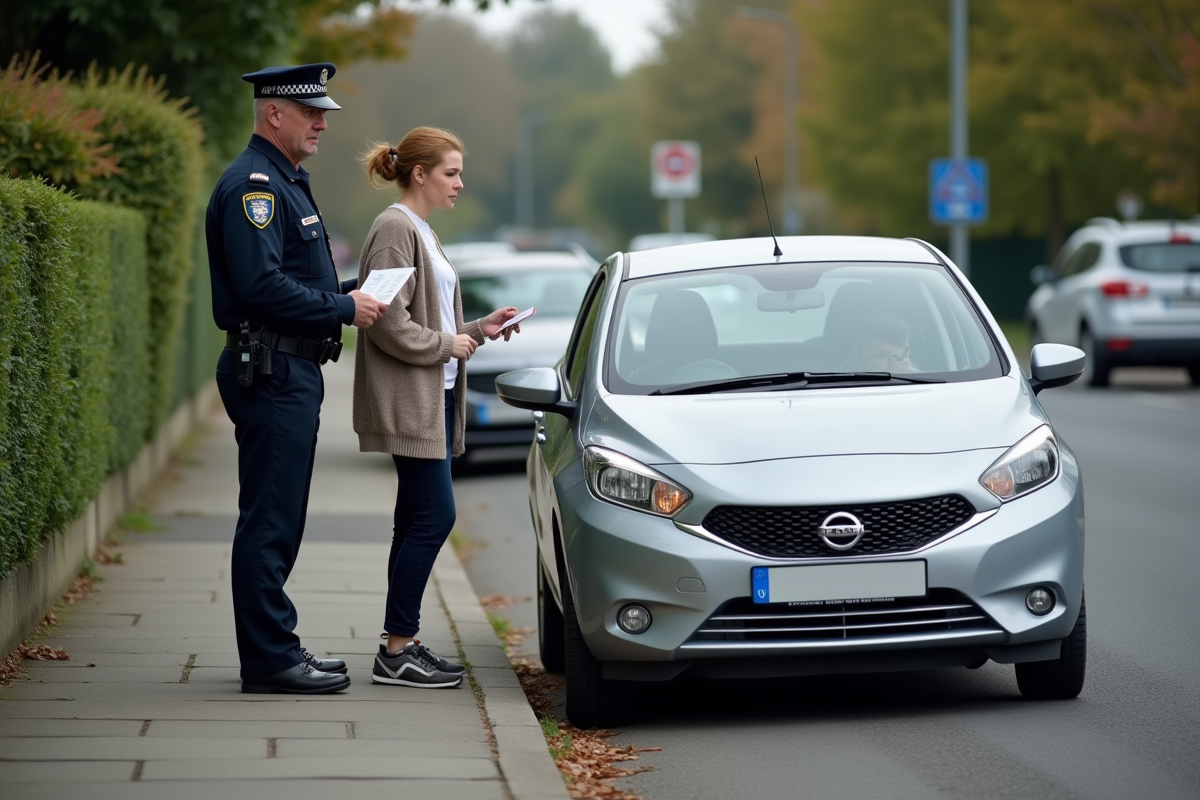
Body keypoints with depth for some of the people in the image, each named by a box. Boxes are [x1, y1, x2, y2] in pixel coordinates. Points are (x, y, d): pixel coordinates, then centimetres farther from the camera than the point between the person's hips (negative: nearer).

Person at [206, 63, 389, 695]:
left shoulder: (286, 182, 20)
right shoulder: (252, 185, -14)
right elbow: (263, 286, -23)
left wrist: (348, 292, 11)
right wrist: (345, 309, -16)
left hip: (293, 373, 11)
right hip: (271, 373, -11)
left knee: (278, 518, 13)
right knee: (270, 519, -7)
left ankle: (275, 648, 19)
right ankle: (269, 659, -5)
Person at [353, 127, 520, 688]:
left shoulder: (420, 231, 19)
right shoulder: (395, 230, -13)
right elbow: (389, 325, -20)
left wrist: (479, 329, 10)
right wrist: (448, 344, -11)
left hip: (434, 395, 10)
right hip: (409, 400, -10)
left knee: (418, 520, 9)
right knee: (434, 516, -11)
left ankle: (402, 643, 13)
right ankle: (397, 653, -7)